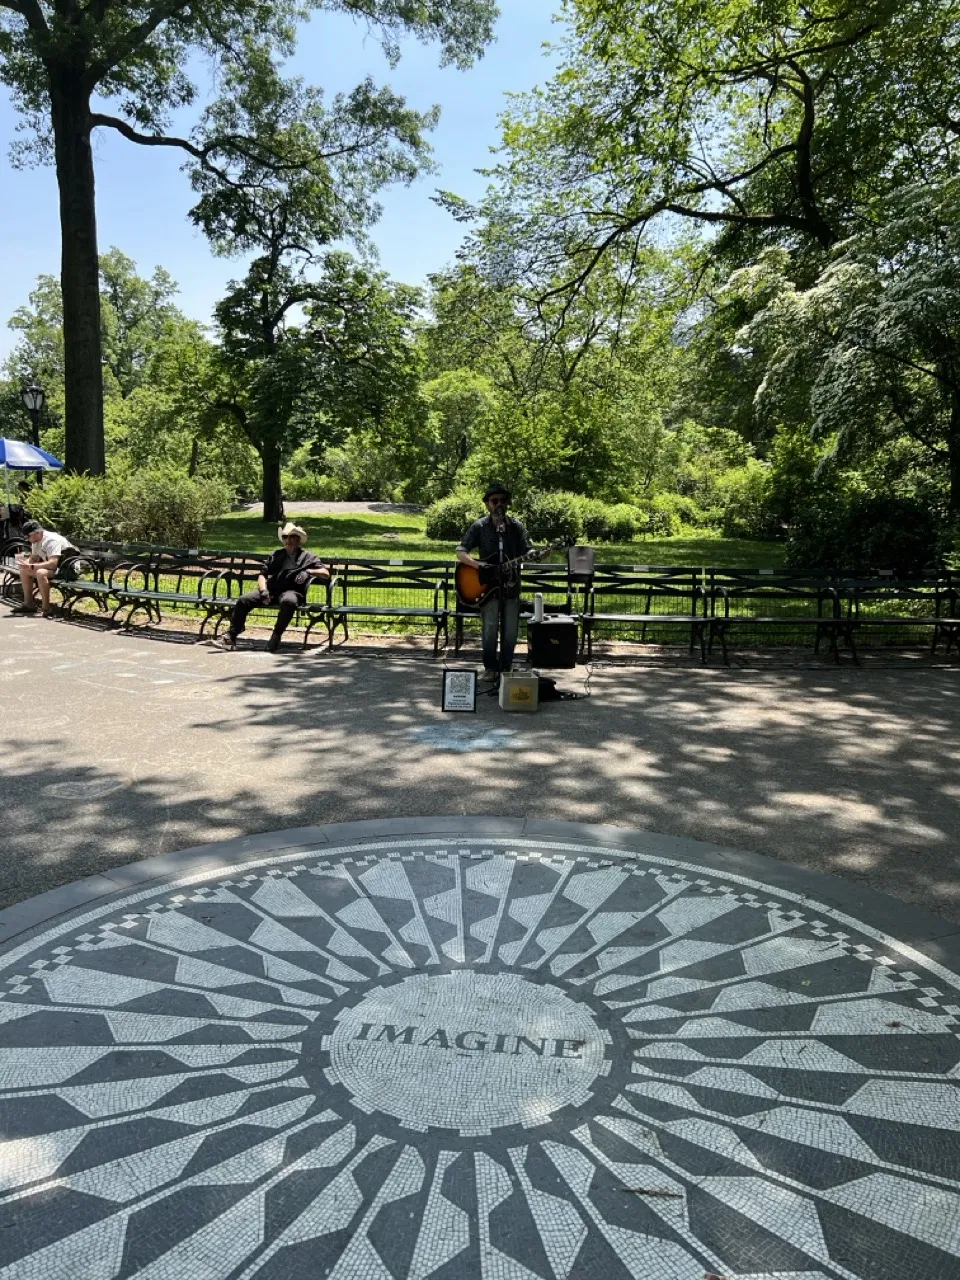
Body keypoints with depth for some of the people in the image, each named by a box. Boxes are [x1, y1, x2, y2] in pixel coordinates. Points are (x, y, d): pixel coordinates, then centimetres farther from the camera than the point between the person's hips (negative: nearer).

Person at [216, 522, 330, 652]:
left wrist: (308, 571, -12)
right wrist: (263, 590, -2)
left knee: (288, 601, -41)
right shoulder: (277, 555, 27)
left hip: (291, 591, -4)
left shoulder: (308, 557, 17)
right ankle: (231, 637, -15)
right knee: (243, 600, -20)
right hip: (271, 589, 4)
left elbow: (326, 574, 7)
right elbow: (263, 575, 19)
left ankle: (276, 636, -29)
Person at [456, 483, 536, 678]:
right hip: (488, 584, -2)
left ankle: (505, 668, 19)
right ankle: (490, 668, 14)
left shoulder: (516, 526, 6)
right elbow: (460, 552, -4)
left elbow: (526, 551, 3)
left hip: (511, 585, 2)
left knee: (511, 632, 6)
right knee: (490, 631, -1)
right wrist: (477, 564, -20)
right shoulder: (479, 526, 0)